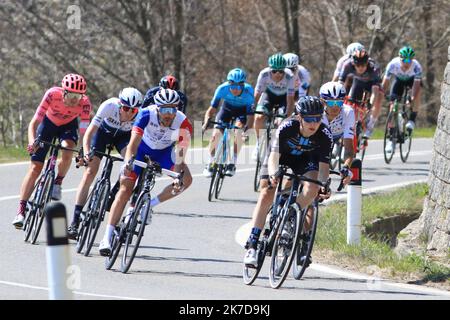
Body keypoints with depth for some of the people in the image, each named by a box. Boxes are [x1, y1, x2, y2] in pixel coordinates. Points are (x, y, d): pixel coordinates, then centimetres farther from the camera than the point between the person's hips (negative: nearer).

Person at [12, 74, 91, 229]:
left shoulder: (84, 103, -32)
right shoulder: (53, 94, -35)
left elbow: (84, 131, -33)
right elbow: (34, 123, -34)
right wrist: (32, 141, -51)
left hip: (69, 126, 1)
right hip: (49, 123, 0)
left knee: (67, 153, -32)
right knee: (35, 167, -8)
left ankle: (58, 183, -3)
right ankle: (21, 211, -5)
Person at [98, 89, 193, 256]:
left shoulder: (183, 124, -32)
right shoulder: (146, 114, -34)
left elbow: (179, 157, -31)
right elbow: (133, 142, -42)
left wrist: (178, 178, -46)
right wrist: (128, 162, -60)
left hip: (165, 152, 2)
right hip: (143, 149, -2)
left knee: (186, 180, -22)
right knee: (126, 188, -13)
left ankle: (148, 205, -4)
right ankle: (107, 238, -12)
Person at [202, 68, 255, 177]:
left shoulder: (248, 92, -36)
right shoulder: (222, 89, -32)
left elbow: (250, 117, -36)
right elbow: (211, 109, -27)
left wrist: (247, 130, -53)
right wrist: (206, 123, -45)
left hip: (243, 110, -2)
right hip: (227, 108, 2)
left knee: (239, 131, -28)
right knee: (216, 133, -15)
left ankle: (232, 163, -15)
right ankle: (210, 163, 7)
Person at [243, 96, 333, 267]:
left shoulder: (325, 135, -30)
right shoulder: (286, 127, -35)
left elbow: (324, 165, -29)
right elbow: (274, 155, -39)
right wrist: (273, 174, -58)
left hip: (305, 160, 1)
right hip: (281, 157, -1)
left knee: (312, 188, -29)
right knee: (266, 195, -14)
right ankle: (252, 246, -14)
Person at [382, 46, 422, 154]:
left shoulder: (416, 67, -37)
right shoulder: (393, 65, -34)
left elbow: (417, 85, -40)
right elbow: (385, 82, -29)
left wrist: (412, 100, -53)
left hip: (412, 79, -1)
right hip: (399, 79, 1)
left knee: (417, 92, -35)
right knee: (392, 106, -12)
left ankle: (412, 119, -17)